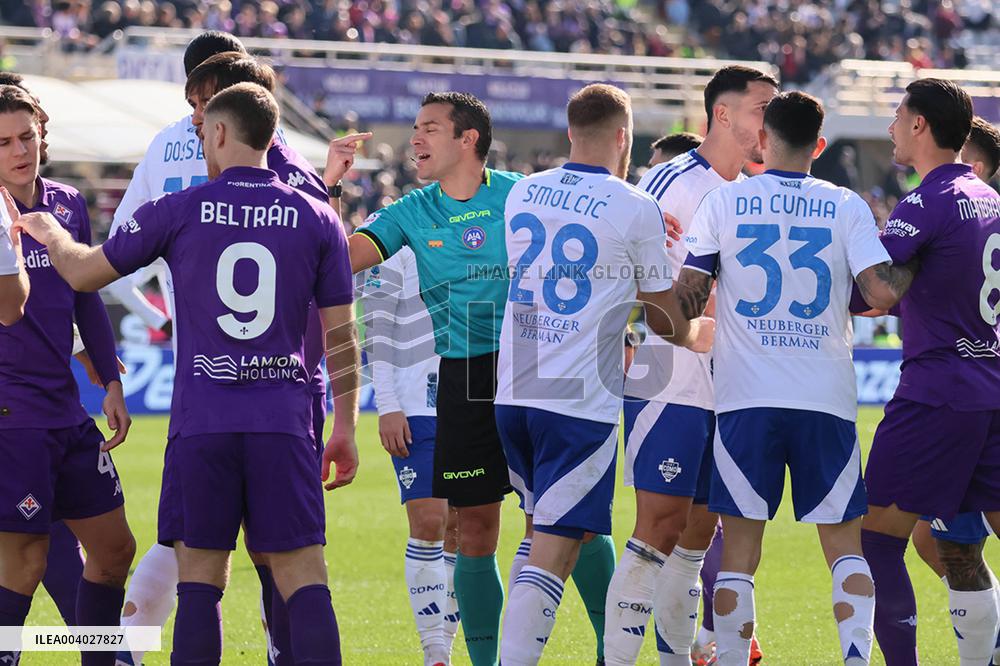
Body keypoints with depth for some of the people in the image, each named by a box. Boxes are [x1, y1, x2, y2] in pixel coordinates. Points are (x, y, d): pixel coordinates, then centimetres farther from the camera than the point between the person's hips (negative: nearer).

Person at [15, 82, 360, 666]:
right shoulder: (317, 219, 5)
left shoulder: (178, 212, 1)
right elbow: (342, 336, 6)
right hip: (284, 418, 1)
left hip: (201, 420, -1)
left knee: (200, 575, 5)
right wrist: (346, 428, 14)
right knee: (303, 574, -1)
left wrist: (49, 232, 33)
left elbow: (84, 272, 12)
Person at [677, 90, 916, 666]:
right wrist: (913, 265, 12)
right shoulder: (846, 207, 2)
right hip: (827, 400, 0)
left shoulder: (725, 203, 3)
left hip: (745, 400, 0)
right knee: (846, 546, 8)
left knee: (739, 553, 4)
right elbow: (884, 292, -8)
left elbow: (688, 297, 2)